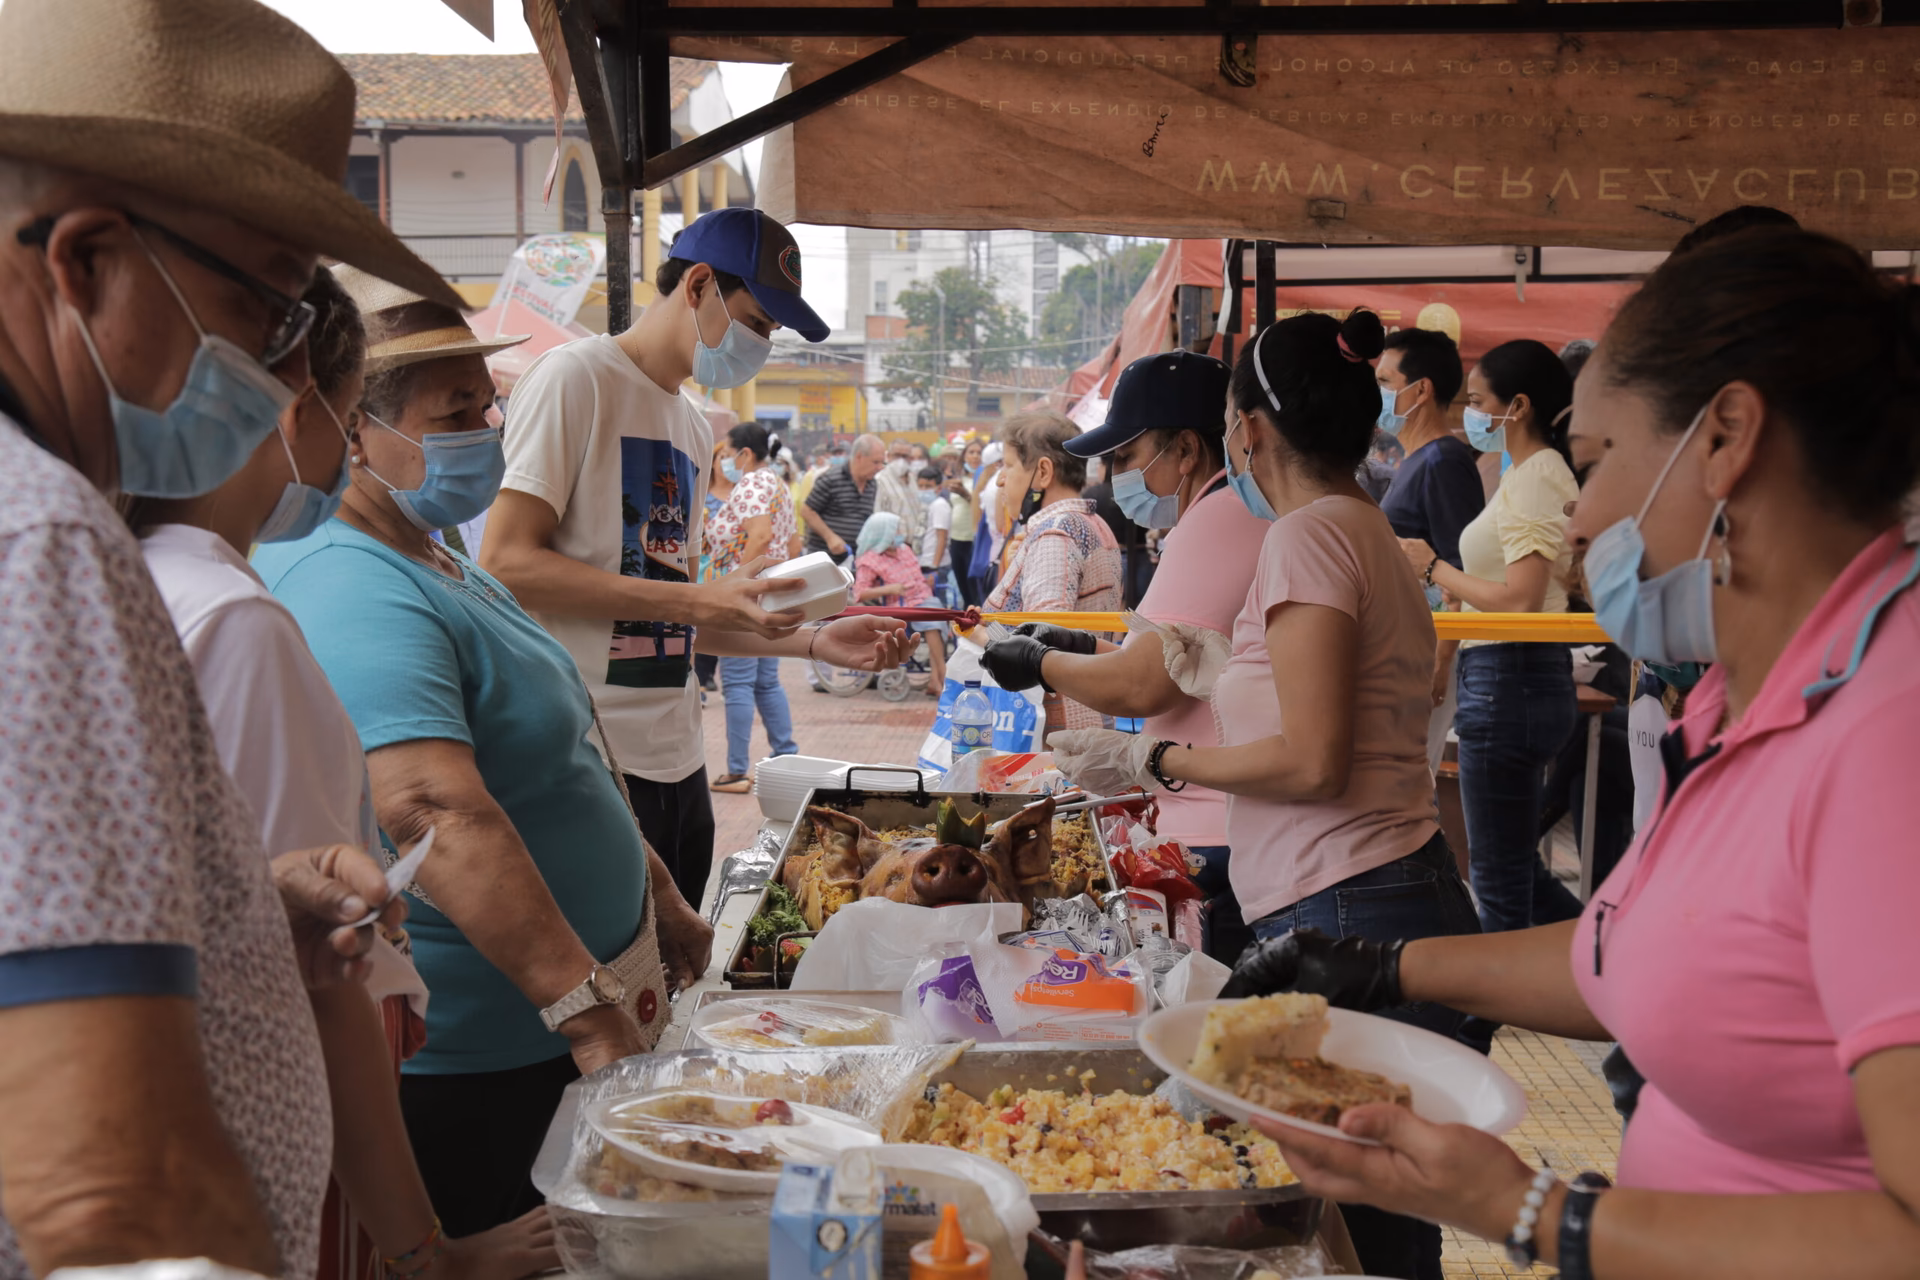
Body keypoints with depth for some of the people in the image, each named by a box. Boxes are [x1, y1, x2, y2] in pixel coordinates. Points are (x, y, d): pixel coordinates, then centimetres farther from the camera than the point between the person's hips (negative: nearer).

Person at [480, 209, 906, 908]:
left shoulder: (693, 427, 18)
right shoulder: (575, 377, -6)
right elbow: (505, 563, -16)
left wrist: (814, 640, 13)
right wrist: (698, 599, -18)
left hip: (676, 764, 8)